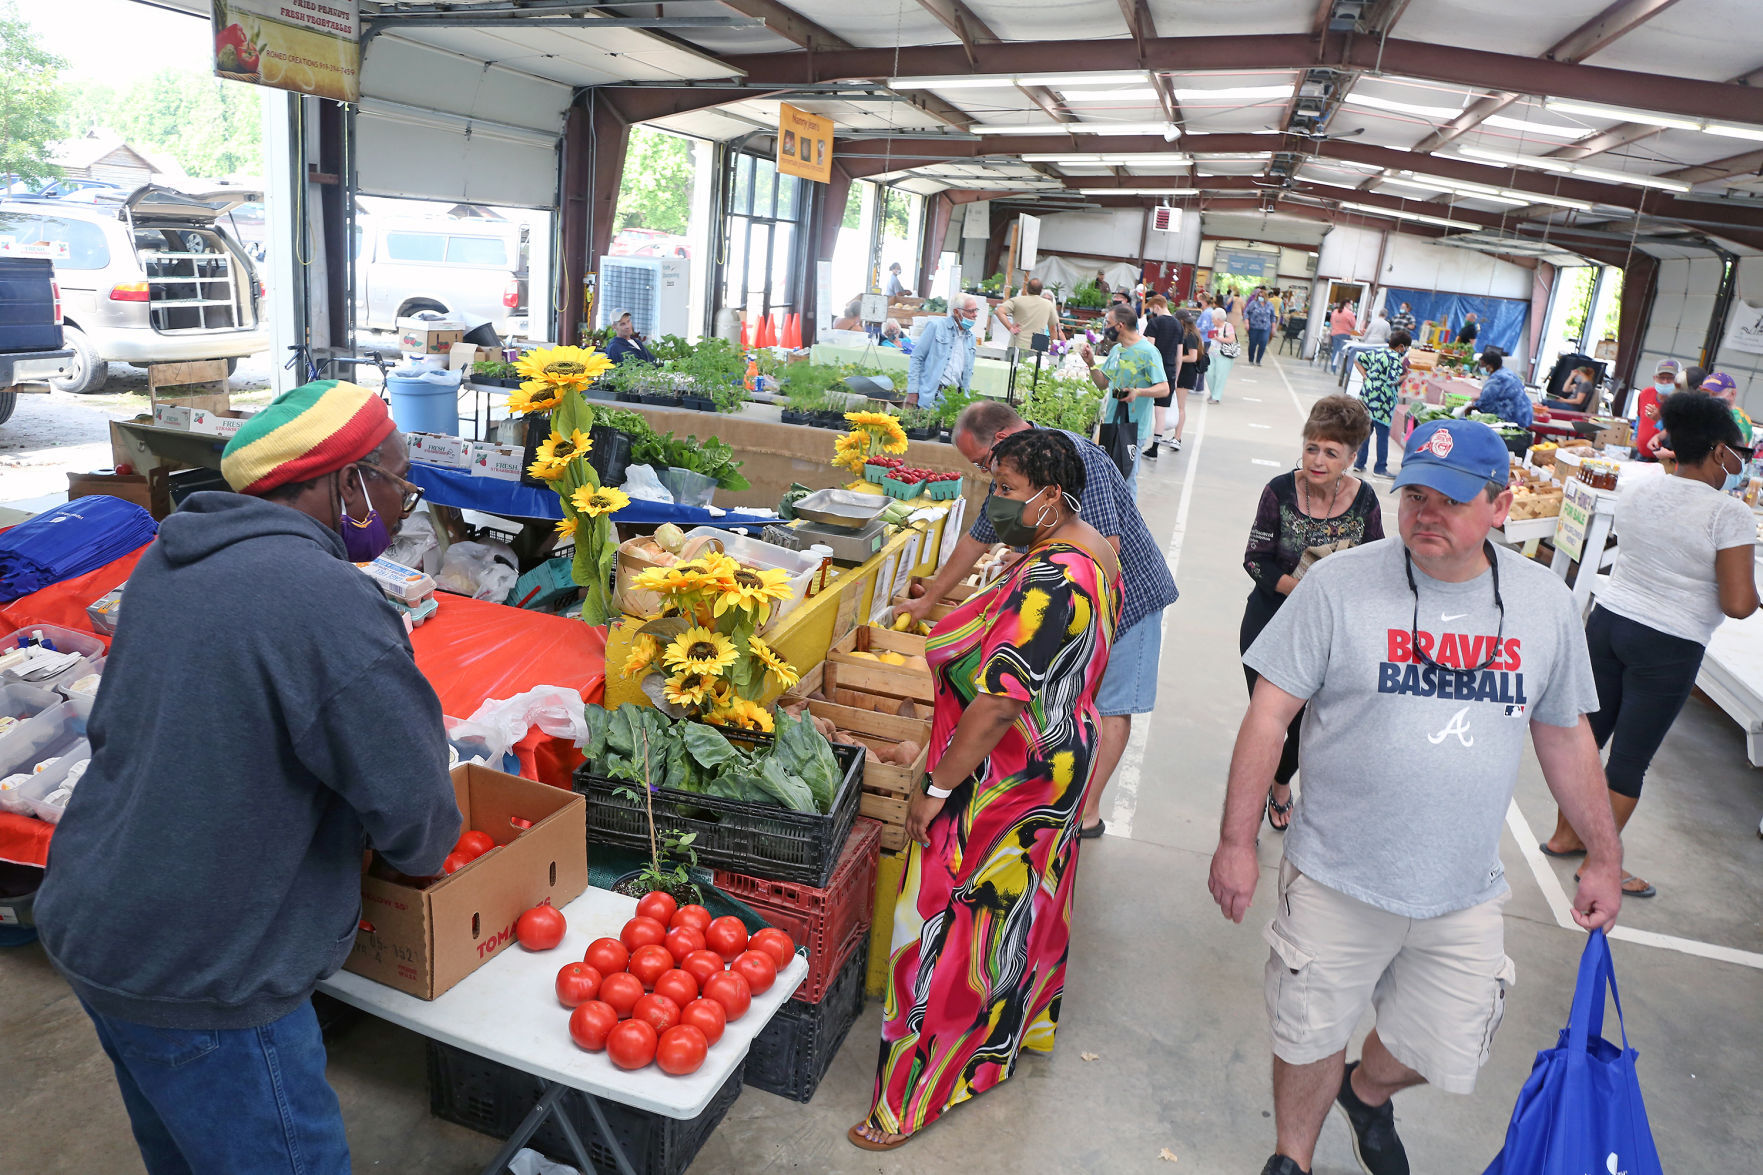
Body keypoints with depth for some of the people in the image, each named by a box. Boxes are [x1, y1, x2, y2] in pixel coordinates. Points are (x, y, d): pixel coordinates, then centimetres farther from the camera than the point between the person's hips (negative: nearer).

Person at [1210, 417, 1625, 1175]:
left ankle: (1367, 1093, 50)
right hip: (1335, 882, -2)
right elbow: (1269, 715, -11)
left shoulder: (1546, 603, -1)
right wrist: (1236, 842, -11)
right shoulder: (1339, 584, -13)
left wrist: (1604, 857, 15)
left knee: (1442, 1053, 15)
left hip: (1465, 893, 3)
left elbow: (1566, 736, 11)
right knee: (1311, 1038, 13)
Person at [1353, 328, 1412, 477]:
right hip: (1381, 402, -7)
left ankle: (1359, 464, 16)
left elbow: (1357, 358, 18)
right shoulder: (1396, 359, -13)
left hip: (1366, 396, 7)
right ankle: (1380, 467, 7)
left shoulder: (1377, 352, 10)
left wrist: (1365, 375, 13)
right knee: (1383, 433, 3)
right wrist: (1404, 375, -6)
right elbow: (1392, 381, -23)